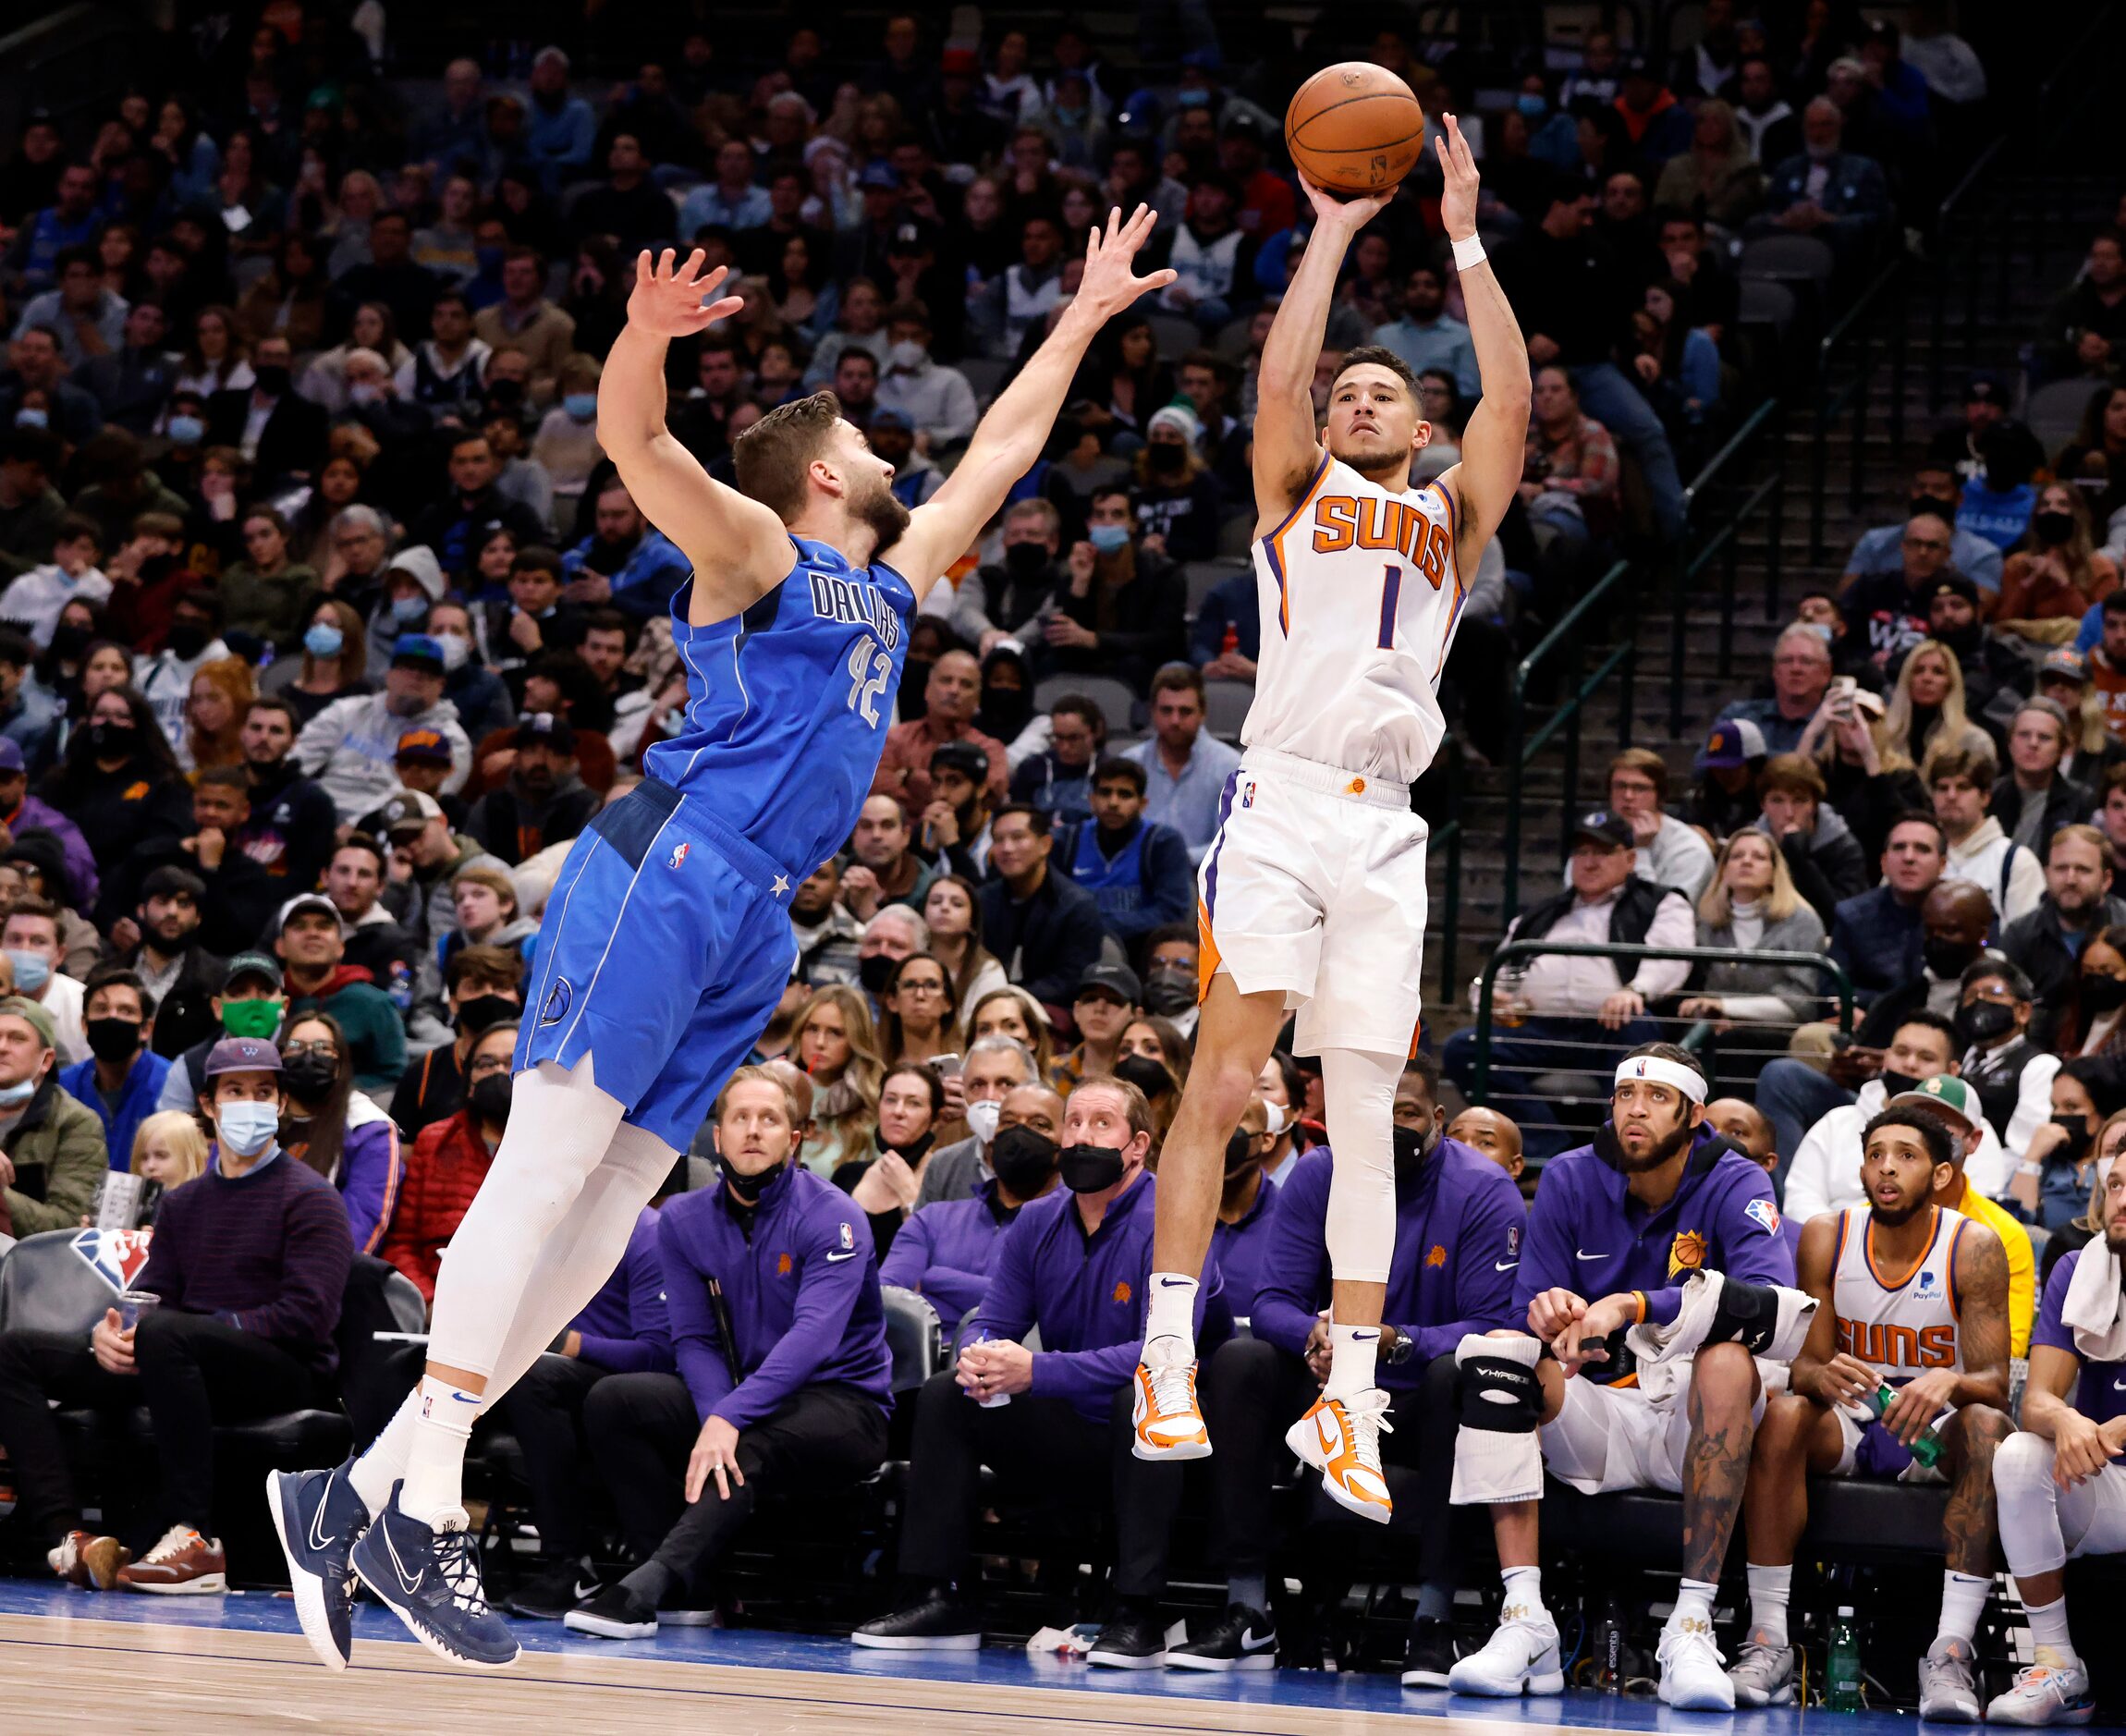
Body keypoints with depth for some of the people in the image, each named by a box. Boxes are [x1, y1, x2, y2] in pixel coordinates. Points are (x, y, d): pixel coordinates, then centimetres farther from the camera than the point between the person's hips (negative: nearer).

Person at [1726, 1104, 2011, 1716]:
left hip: (1935, 1431, -1)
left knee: (1987, 1427, -34)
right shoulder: (1826, 1237, -5)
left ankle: (1951, 1653, -42)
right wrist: (1822, 1376, -32)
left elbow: (1995, 1384, -16)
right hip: (1849, 1424, 2)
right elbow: (1805, 1364, -5)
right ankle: (1769, 1643, -32)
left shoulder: (1974, 1247, -12)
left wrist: (1950, 1382, -41)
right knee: (1782, 1414, -30)